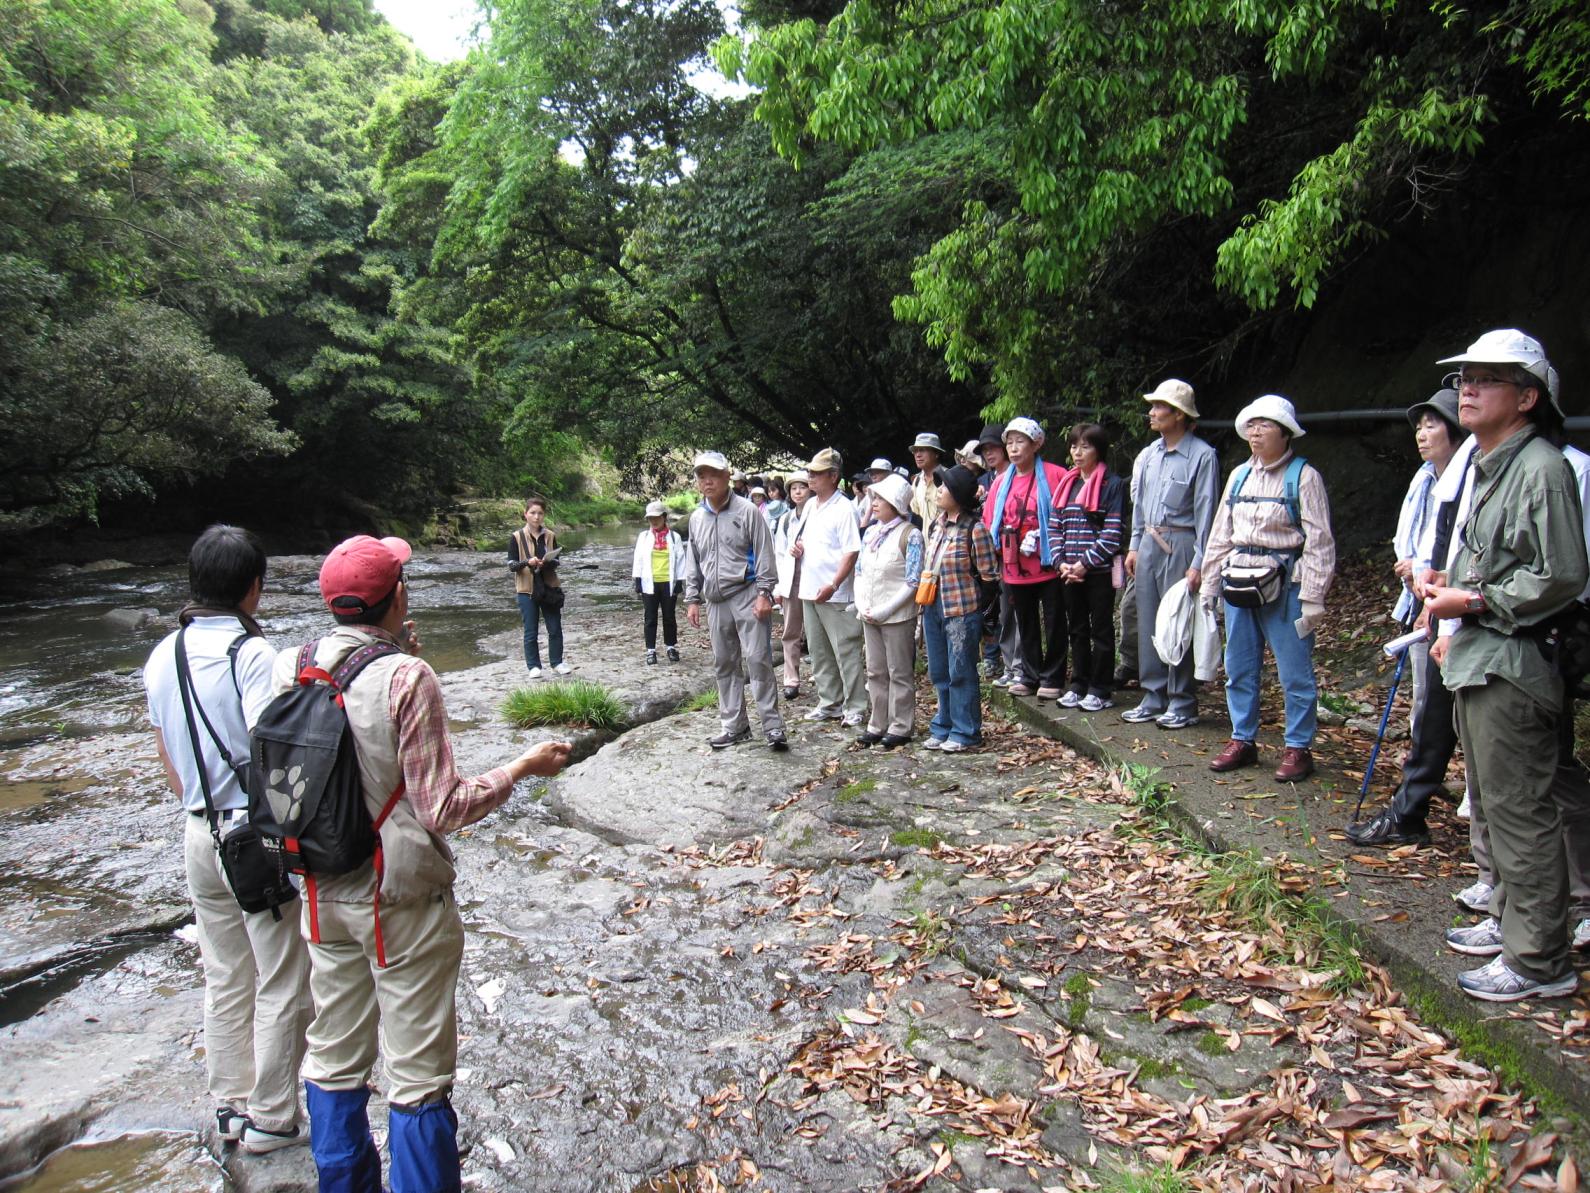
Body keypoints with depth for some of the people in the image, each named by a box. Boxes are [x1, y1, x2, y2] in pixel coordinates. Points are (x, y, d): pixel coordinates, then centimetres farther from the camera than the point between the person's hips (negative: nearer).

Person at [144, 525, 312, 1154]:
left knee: (224, 979, 20)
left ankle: (229, 1106, 32)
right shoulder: (253, 653, -19)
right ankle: (270, 1119, 20)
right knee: (283, 985, 8)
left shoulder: (163, 655, 4)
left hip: (199, 835, 7)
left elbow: (167, 755, 13)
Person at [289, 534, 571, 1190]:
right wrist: (524, 765, -6)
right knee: (418, 1077, 9)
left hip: (324, 896, 6)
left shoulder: (289, 667, -6)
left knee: (334, 1061, 22)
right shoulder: (406, 677, -21)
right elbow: (442, 808, -20)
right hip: (403, 902, -6)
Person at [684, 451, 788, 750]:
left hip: (747, 595, -6)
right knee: (725, 664, 10)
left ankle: (772, 726, -4)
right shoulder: (697, 518, 13)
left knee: (757, 659, -10)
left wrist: (764, 593, -13)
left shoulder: (747, 511, -4)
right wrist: (692, 599, 14)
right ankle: (735, 726, 19)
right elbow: (692, 562, 19)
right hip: (716, 601, 6)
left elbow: (764, 554, -7)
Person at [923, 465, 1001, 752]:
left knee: (960, 673, 1)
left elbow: (988, 575, -12)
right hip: (933, 606, 8)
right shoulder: (936, 525, 10)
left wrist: (960, 585, -6)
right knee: (939, 673, 15)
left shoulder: (975, 529, -14)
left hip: (961, 608, -8)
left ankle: (965, 733, 12)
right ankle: (943, 728, 27)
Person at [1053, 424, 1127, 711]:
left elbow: (1113, 533, -13)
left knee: (1101, 630, 3)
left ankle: (1100, 690, 9)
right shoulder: (1067, 485, 13)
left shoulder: (1113, 485, -6)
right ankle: (1078, 685, 22)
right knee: (1077, 629, 13)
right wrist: (1062, 562, -4)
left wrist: (1085, 563, -16)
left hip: (1100, 571, -6)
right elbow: (1056, 527, 10)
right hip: (1069, 573, 6)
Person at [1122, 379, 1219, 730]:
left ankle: (1182, 703, 7)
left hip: (1180, 545, -7)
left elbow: (1205, 512, -11)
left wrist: (1199, 563, -14)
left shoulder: (1202, 456, -9)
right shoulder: (1147, 455, 11)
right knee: (1148, 623, 9)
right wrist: (1134, 546, 15)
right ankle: (1153, 698, 19)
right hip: (1149, 543, 7)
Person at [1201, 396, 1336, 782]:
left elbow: (1319, 542, -9)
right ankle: (1243, 740, 24)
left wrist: (1312, 598, -14)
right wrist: (1209, 585, 14)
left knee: (1295, 672, 1)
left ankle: (1299, 748, 12)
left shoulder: (1303, 476, -5)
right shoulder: (1239, 476, 13)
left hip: (1284, 586, -6)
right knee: (1239, 669, 12)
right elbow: (1220, 535, 17)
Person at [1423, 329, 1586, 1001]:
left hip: (1511, 668, -10)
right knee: (1491, 804, 19)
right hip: (1477, 664, 10)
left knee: (1520, 812, -5)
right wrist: (1453, 628, 19)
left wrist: (1473, 602, -17)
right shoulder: (1487, 464, 17)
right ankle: (1509, 920, 33)